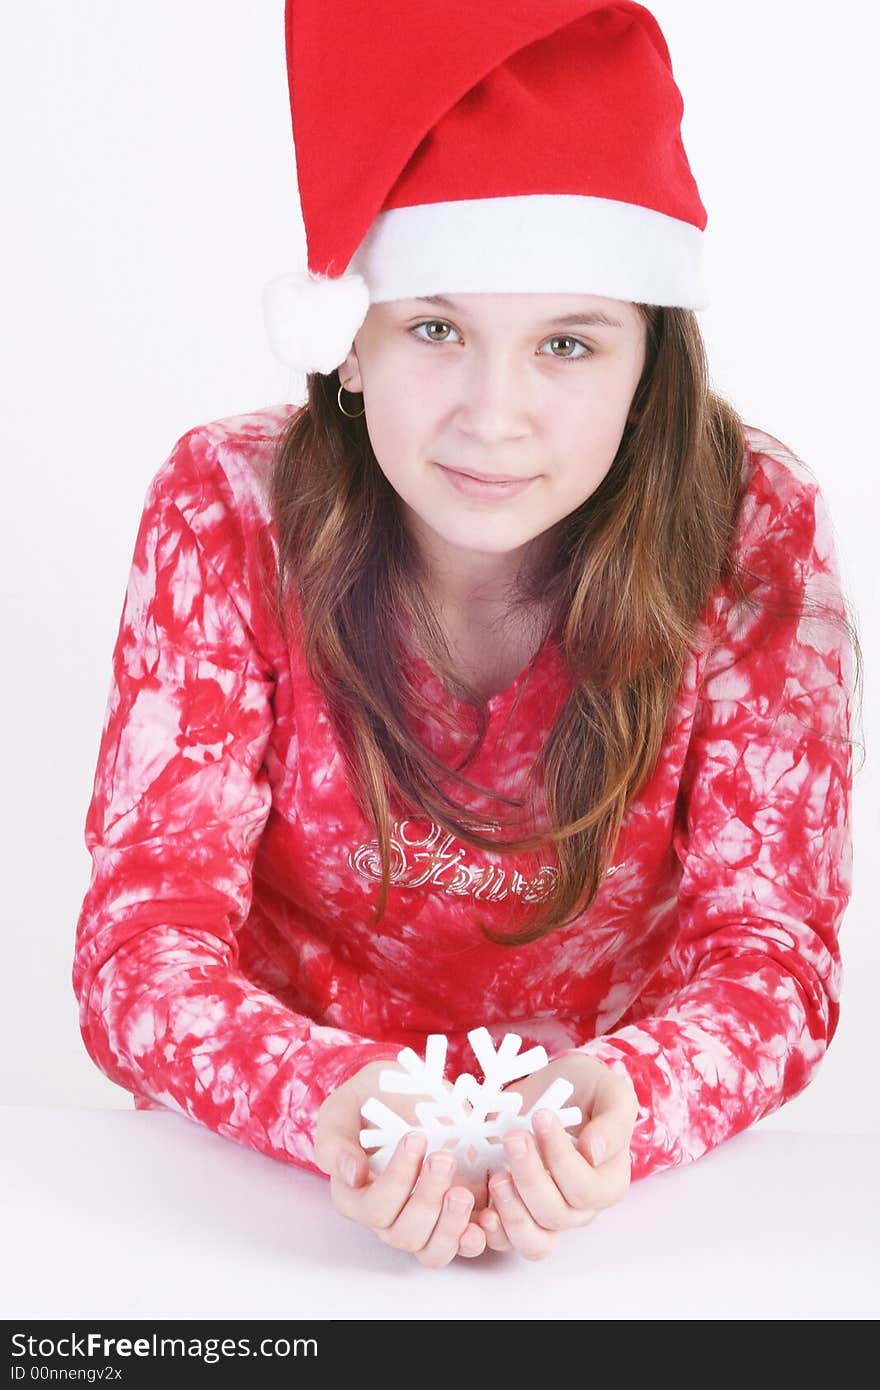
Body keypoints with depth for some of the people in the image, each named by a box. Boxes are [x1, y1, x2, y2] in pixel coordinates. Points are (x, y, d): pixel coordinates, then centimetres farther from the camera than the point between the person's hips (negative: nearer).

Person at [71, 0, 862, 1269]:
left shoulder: (752, 538, -12)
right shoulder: (227, 512, -11)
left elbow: (768, 946, -11)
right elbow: (146, 927, -13)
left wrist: (620, 1101, -33)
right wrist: (331, 1102, -34)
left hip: (620, 1202, 0)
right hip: (284, 1185, 0)